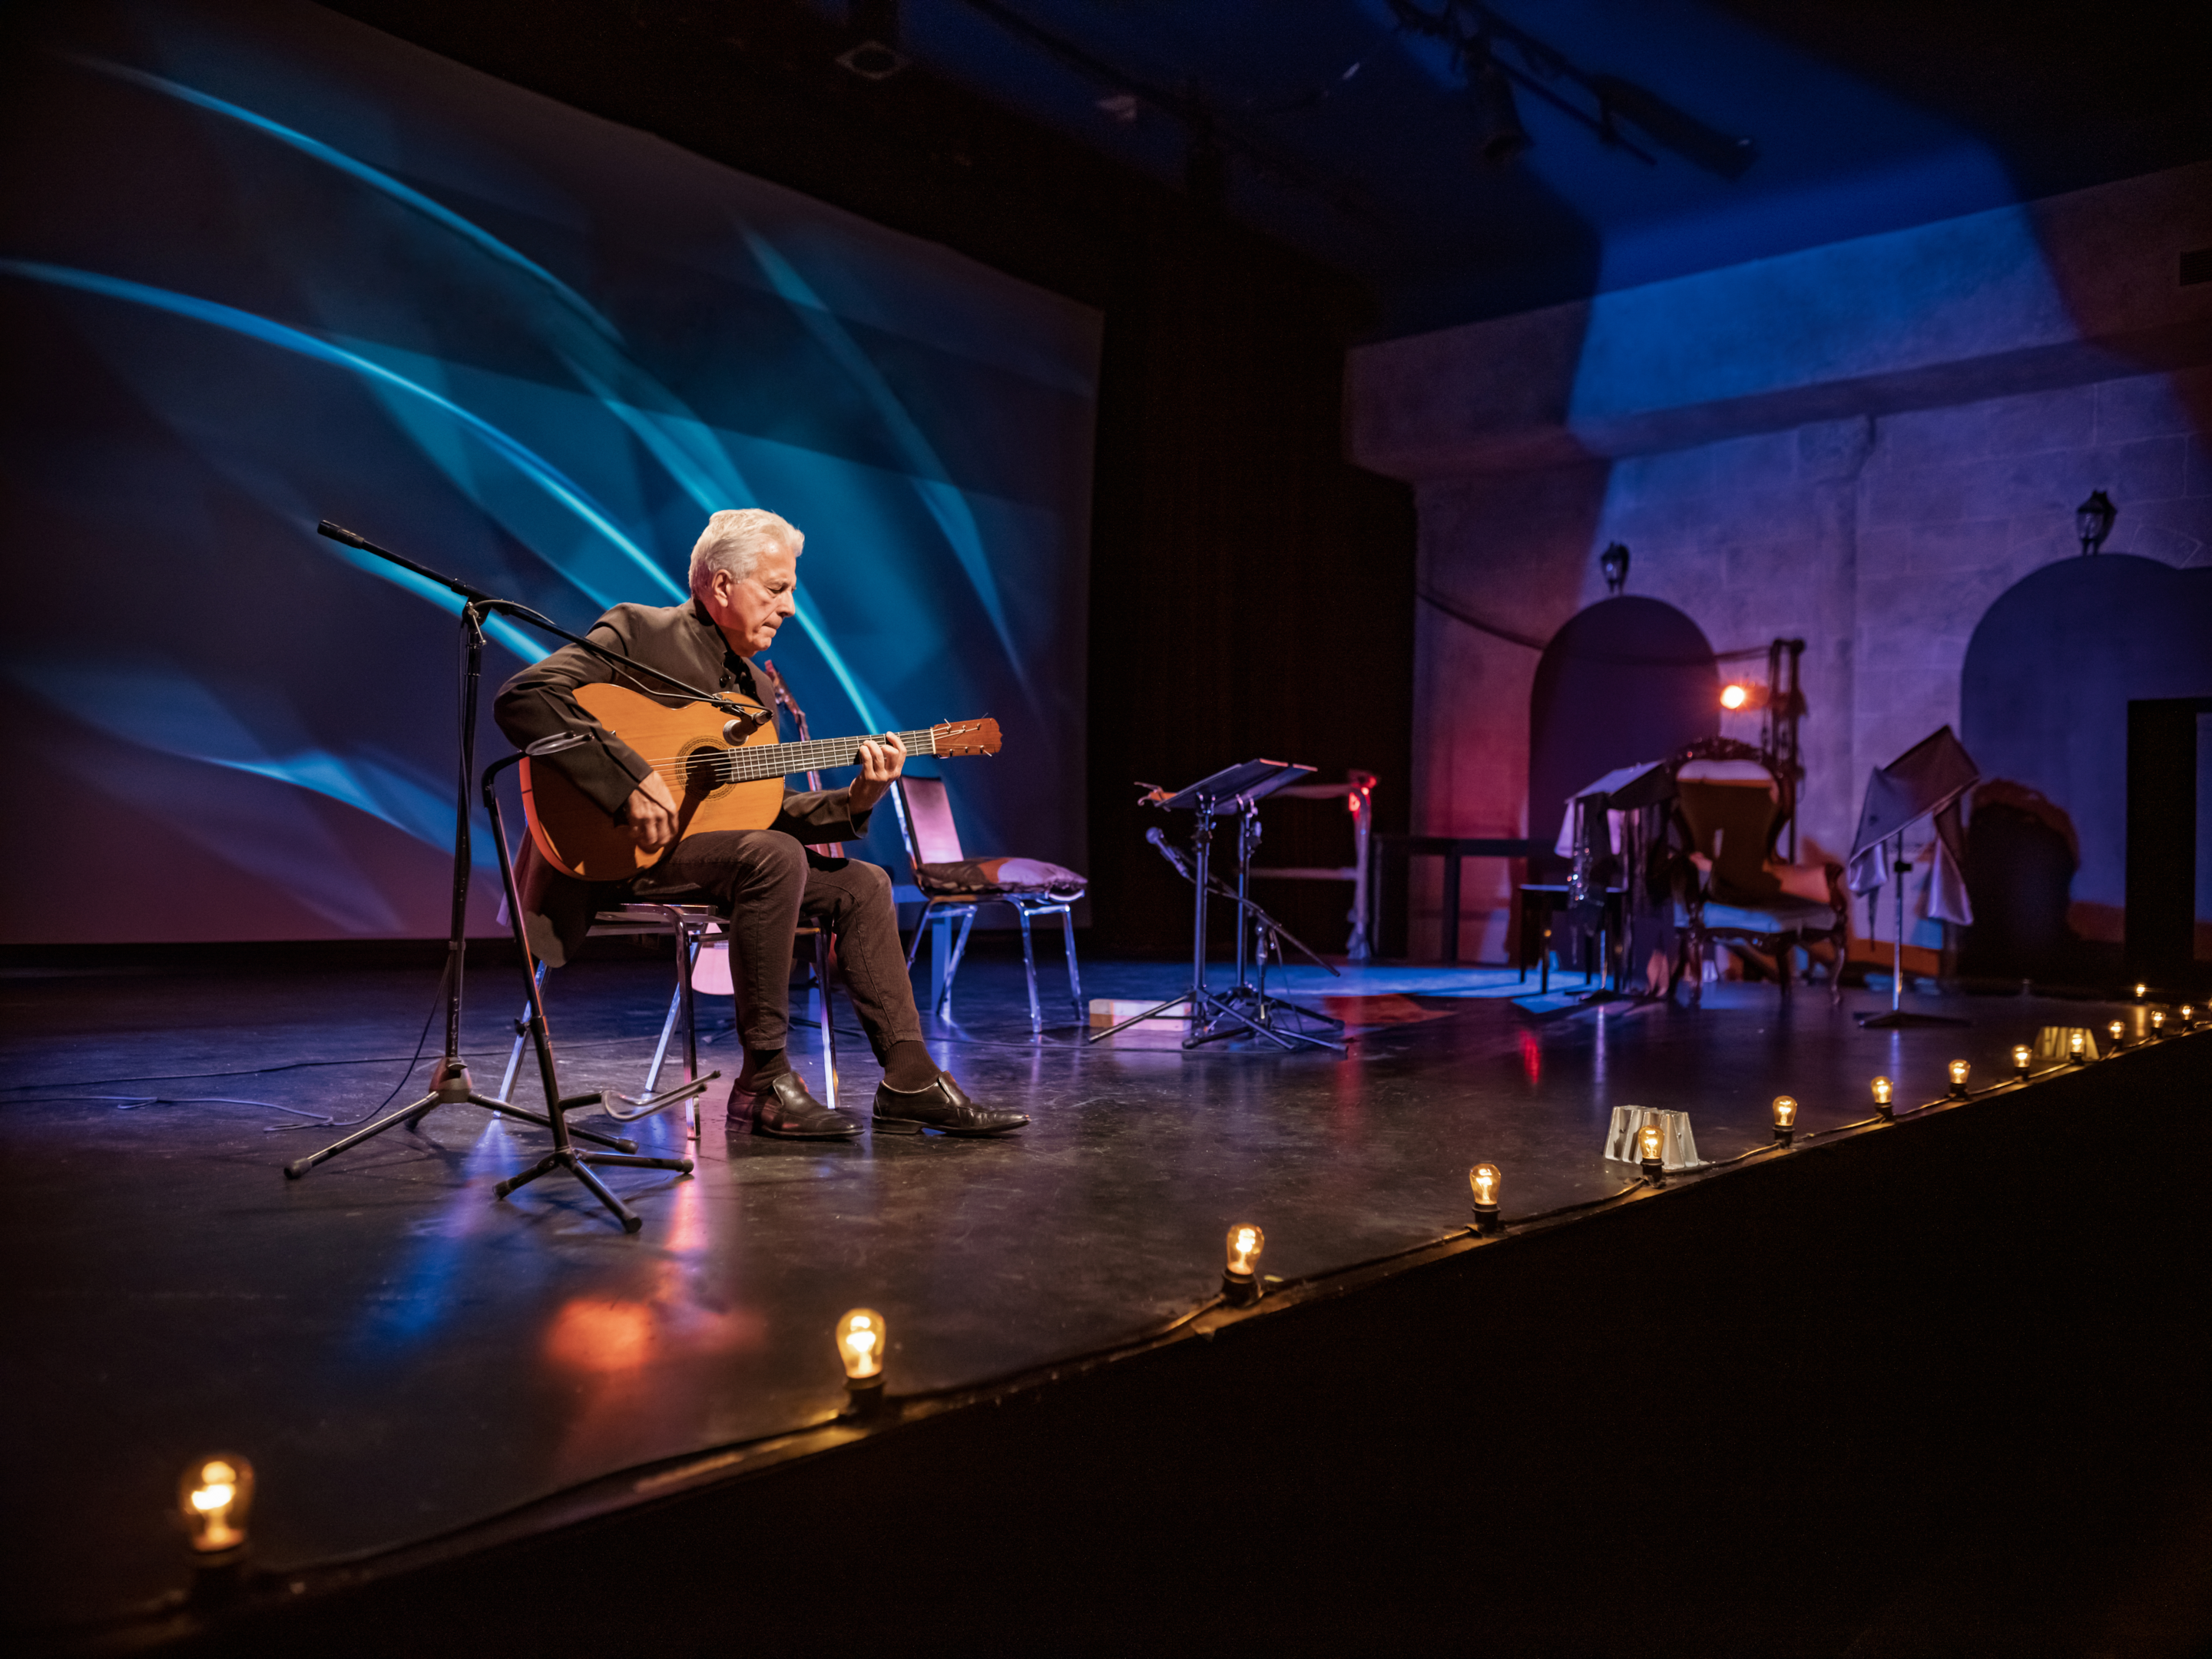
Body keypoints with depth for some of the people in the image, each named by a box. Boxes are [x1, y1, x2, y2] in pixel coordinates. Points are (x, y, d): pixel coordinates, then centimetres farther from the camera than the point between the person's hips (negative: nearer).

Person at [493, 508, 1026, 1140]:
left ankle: (910, 1082, -1)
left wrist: (854, 800, -5)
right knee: (774, 856, -32)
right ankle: (764, 1081, -23)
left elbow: (767, 809, 12)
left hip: (708, 842, 9)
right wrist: (630, 781, -30)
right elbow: (521, 698, -23)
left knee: (861, 884, 0)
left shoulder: (752, 687, 15)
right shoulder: (637, 632, -9)